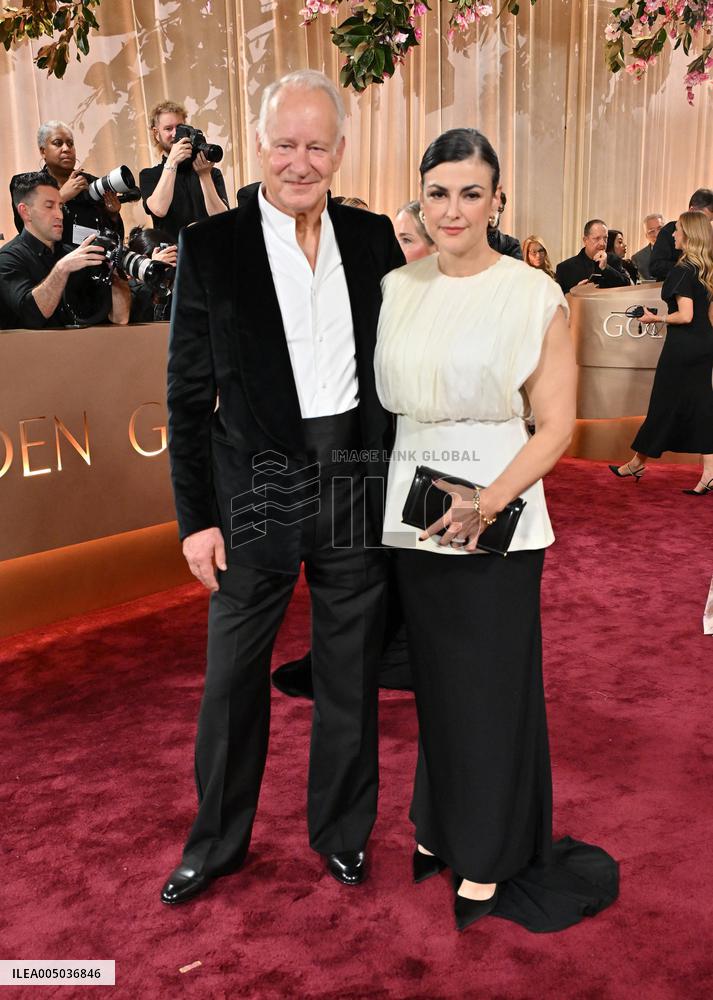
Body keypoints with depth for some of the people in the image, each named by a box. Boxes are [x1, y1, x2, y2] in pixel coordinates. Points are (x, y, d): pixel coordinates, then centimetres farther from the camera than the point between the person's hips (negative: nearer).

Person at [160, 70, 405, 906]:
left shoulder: (373, 237, 4)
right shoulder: (210, 247, -4)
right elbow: (189, 394, -4)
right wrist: (196, 516, -7)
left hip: (358, 485, 2)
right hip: (257, 488, -2)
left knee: (350, 674, 14)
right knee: (233, 677, 11)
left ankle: (341, 831, 36)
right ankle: (217, 841, 34)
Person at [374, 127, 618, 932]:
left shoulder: (533, 294, -6)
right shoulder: (395, 288, 6)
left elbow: (556, 422, -8)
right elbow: (380, 402, 11)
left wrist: (488, 502, -21)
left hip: (497, 520, -3)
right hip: (411, 513, 4)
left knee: (493, 684, 7)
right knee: (434, 677, 16)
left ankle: (488, 856, 27)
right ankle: (439, 826, 37)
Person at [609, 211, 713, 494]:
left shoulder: (682, 269, -15)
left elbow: (685, 315, -21)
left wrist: (656, 318, -7)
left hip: (683, 346, -8)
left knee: (664, 404, 4)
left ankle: (637, 463, 19)